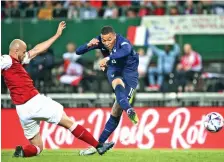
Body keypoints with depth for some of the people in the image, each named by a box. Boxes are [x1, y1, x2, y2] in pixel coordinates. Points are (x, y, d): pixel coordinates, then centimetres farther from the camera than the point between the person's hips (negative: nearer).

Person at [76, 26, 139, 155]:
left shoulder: (123, 42, -30)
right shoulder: (100, 41, -15)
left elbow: (126, 51, -55)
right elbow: (78, 51, -13)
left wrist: (107, 58, -68)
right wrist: (89, 45, -36)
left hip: (129, 72, -3)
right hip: (114, 71, 3)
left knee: (116, 112, -9)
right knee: (119, 85, -37)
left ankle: (100, 143, -1)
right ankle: (129, 111, -62)